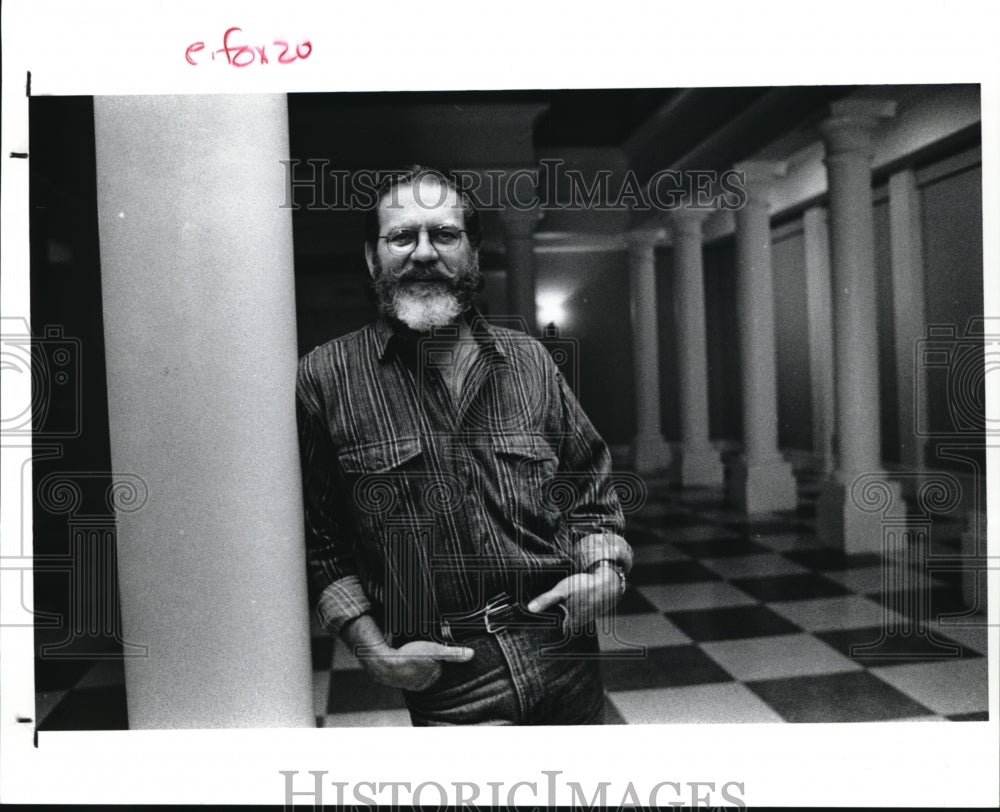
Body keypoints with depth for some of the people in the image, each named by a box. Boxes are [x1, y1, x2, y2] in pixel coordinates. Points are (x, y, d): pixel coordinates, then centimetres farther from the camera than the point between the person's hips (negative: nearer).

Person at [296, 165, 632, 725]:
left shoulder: (529, 360, 4)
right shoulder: (325, 378, -5)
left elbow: (592, 488, 13)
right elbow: (318, 540, -1)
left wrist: (606, 569, -3)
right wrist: (375, 652, -8)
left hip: (566, 653, 4)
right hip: (446, 675, -3)